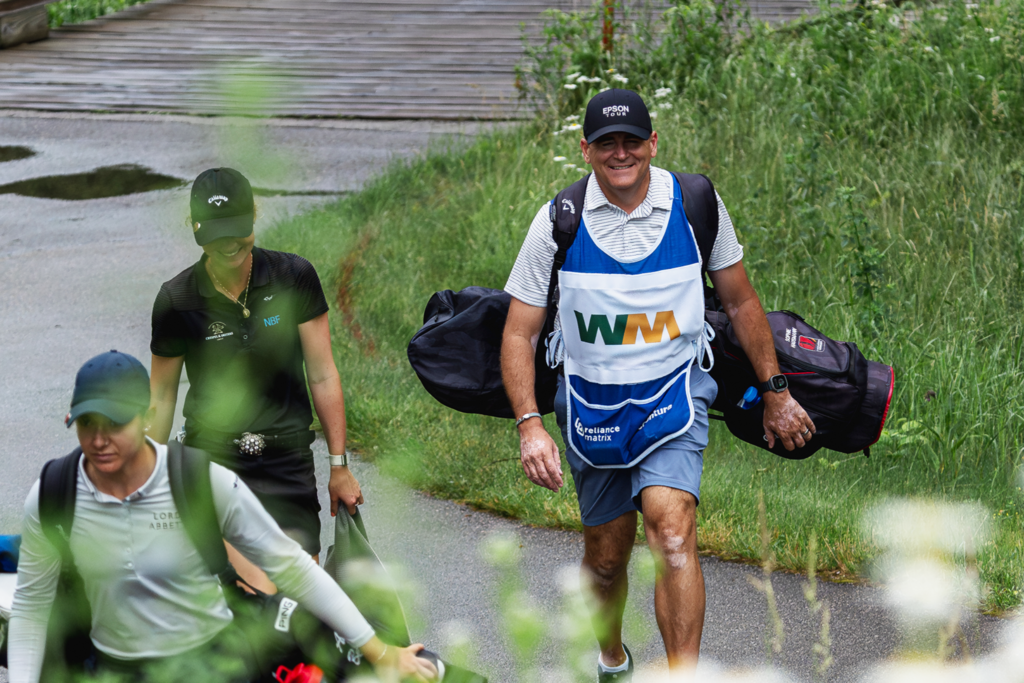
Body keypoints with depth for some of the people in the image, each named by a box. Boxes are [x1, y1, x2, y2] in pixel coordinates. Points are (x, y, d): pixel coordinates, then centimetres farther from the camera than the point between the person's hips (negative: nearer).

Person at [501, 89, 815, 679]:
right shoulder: (559, 221, -9)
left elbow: (741, 301, 8)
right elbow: (519, 335, -5)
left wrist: (776, 392, 11)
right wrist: (530, 425, -18)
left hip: (673, 394, -1)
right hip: (591, 404, 1)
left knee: (671, 526, -25)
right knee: (606, 557, 12)